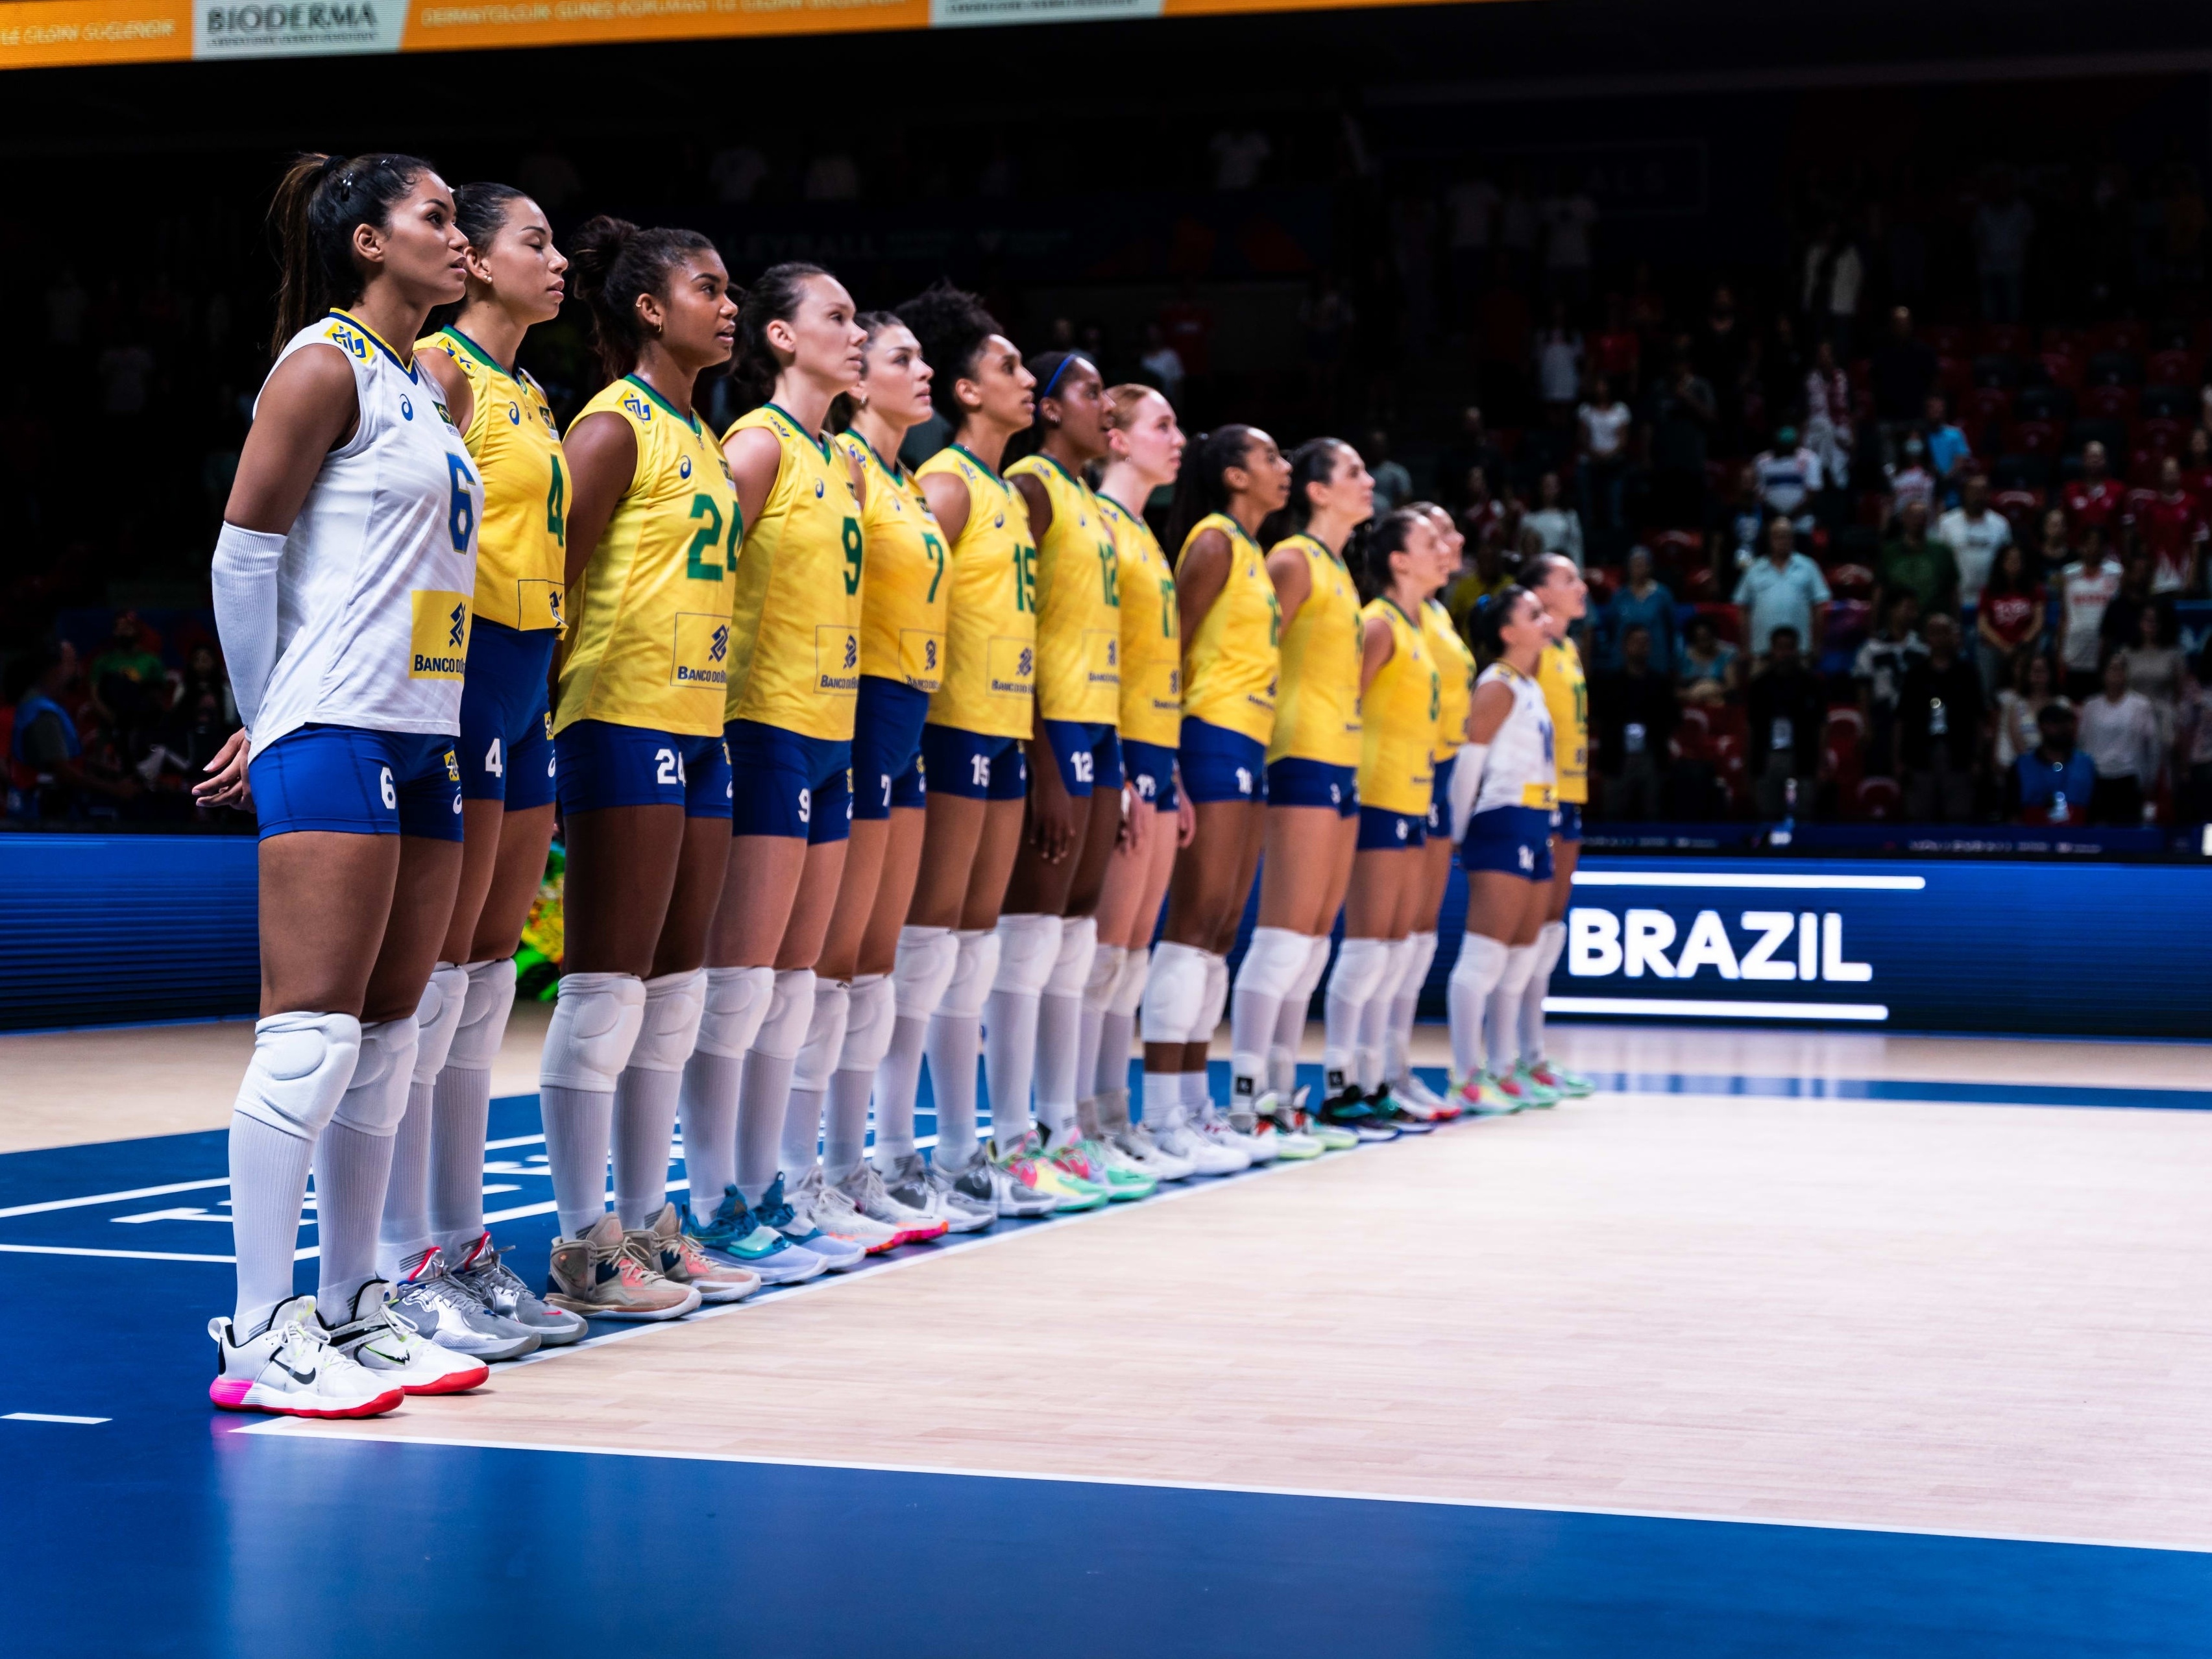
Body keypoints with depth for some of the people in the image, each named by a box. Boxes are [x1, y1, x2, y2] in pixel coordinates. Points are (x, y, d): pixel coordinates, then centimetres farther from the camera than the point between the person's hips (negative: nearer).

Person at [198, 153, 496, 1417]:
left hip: (424, 733, 9)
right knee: (312, 1032, -10)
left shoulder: (426, 385, 19)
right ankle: (262, 1336, -7)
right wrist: (264, 721, -1)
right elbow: (245, 551, -7)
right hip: (332, 737, -9)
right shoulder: (326, 365, -6)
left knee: (388, 1038, 10)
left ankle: (351, 1311, 16)